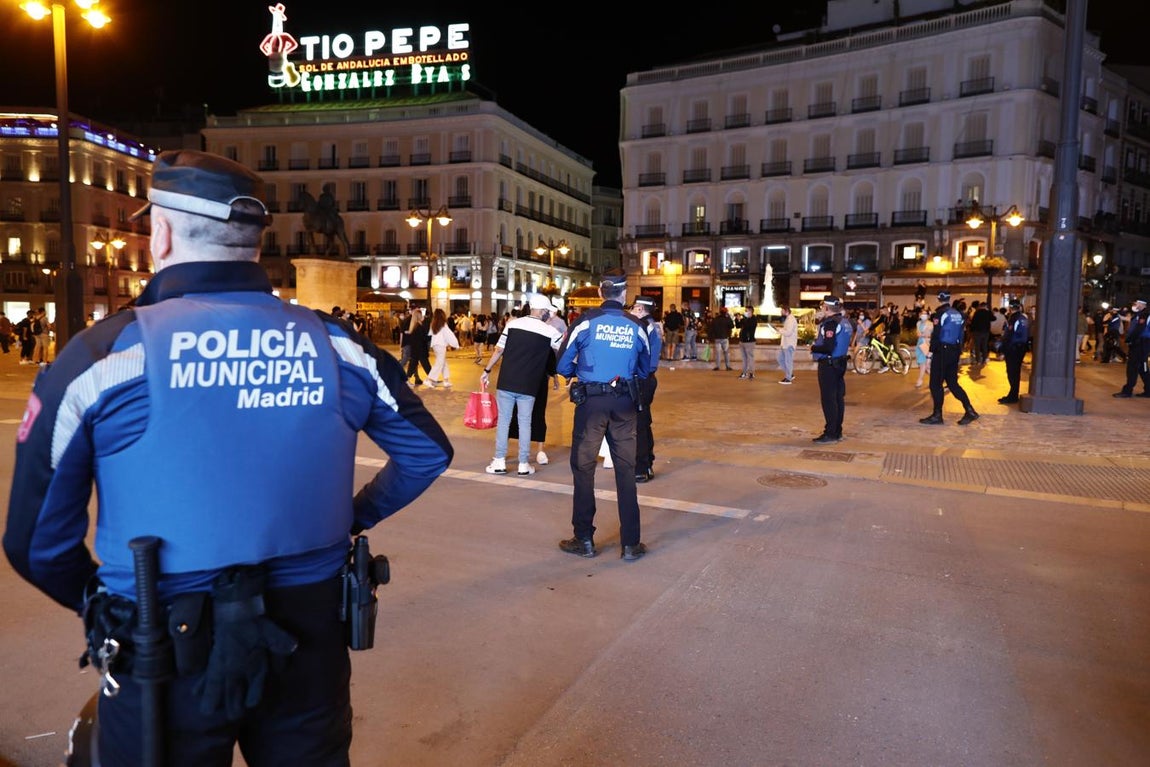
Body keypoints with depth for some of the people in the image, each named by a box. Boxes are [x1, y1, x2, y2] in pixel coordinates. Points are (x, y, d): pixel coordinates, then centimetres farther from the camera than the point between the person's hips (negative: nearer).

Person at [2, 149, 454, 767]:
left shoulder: (103, 354, -12)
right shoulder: (336, 346, -5)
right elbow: (428, 451, 6)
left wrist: (100, 604, 15)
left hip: (167, 654, -2)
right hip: (309, 640, 3)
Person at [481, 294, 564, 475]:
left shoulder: (513, 323, 0)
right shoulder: (549, 331, -3)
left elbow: (499, 350, 3)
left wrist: (487, 370, 13)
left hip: (506, 381, 1)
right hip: (528, 385, -1)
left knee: (503, 420, 9)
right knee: (525, 422, 9)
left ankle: (499, 462, 12)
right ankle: (524, 464, 12)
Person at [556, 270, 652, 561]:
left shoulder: (586, 321, -6)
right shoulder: (636, 326, 2)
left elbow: (563, 365, -4)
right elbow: (645, 370, 13)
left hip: (591, 401, -2)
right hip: (624, 403, 2)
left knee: (583, 467, 9)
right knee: (626, 470, 9)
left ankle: (584, 539, 14)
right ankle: (631, 544, 13)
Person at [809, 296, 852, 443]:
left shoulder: (830, 323, -18)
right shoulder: (845, 322, 12)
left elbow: (828, 348, -25)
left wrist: (813, 348, -9)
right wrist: (817, 344, 14)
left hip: (828, 365, -10)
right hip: (840, 363, 10)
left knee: (828, 399, -6)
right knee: (838, 397, 13)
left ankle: (830, 433, -4)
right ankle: (837, 431, 20)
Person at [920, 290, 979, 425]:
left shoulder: (940, 314, -11)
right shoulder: (958, 314, 13)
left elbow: (935, 335, -17)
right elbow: (960, 334, 16)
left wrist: (931, 352, -15)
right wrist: (958, 351, 20)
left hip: (942, 351, -8)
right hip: (954, 352, 8)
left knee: (935, 384, -1)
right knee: (952, 383, 12)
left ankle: (937, 415, 0)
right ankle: (970, 411, 6)